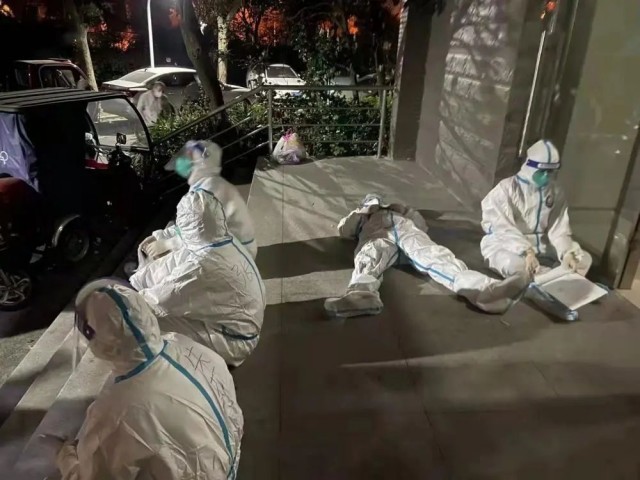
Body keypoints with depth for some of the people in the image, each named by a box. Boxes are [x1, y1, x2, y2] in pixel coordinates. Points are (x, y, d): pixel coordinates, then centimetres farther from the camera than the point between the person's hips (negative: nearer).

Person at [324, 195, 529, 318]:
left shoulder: (395, 211, 49)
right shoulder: (361, 216, 46)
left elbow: (422, 226, 37)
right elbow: (343, 230, 29)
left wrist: (406, 210, 23)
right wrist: (361, 212, 19)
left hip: (408, 230, 1)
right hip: (377, 235, -1)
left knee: (435, 255, -34)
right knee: (367, 260, -41)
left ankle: (484, 289, -63)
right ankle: (361, 295, -76)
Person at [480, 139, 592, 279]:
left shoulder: (556, 192, 4)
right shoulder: (507, 188, -15)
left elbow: (559, 229, -3)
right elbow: (504, 228, -26)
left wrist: (567, 253, -23)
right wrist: (527, 252, -40)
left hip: (539, 245, 6)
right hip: (503, 244, -6)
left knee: (583, 259, -6)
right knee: (514, 263, -38)